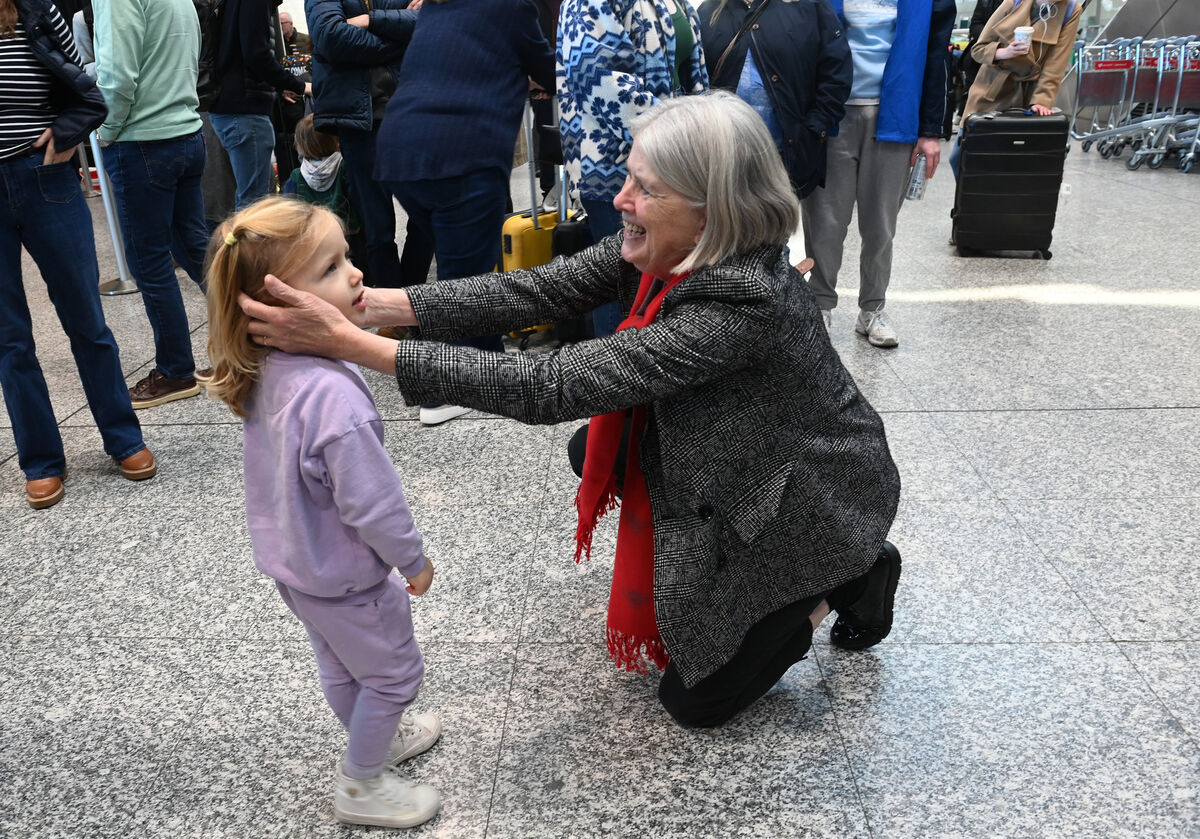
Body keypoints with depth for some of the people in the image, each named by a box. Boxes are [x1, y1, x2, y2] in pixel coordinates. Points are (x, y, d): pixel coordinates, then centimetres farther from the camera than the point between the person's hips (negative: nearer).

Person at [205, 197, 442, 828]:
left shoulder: (262, 373, -9)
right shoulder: (332, 393, -37)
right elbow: (371, 501, -29)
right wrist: (414, 561, -13)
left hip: (293, 559, 8)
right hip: (344, 574, -8)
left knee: (341, 665, 29)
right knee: (393, 670, 15)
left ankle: (377, 736, 53)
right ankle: (361, 786, 34)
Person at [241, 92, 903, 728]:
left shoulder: (744, 302, -39)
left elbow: (554, 387, -42)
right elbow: (544, 290, -14)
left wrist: (353, 344, -43)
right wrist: (382, 303, -24)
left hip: (813, 505, -7)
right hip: (730, 458, 7)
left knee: (695, 698, 2)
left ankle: (848, 580, 15)